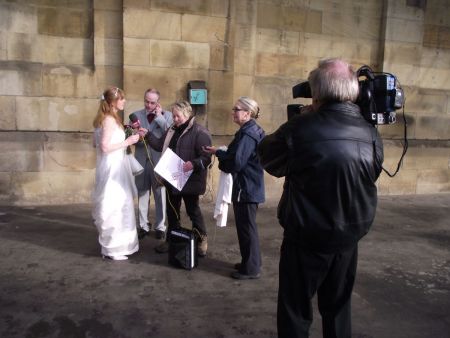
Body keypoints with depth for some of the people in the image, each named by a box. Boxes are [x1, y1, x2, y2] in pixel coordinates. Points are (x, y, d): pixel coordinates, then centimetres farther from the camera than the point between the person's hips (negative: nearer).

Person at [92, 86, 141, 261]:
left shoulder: (104, 118, 12)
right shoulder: (110, 120, -17)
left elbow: (96, 144, 16)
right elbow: (105, 147, -24)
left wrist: (122, 139, 21)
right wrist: (127, 142, -17)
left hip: (111, 166, 10)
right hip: (113, 168, -10)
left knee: (117, 205, 18)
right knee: (114, 206, -1)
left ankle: (113, 242, 31)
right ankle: (112, 248, 10)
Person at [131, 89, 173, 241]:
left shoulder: (166, 115, 2)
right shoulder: (136, 115, 8)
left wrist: (159, 116, -12)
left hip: (159, 160, -2)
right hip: (141, 160, 2)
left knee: (160, 194, 6)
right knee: (142, 194, 8)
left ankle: (160, 226, 19)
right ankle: (143, 226, 21)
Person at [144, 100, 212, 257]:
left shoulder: (199, 132, -14)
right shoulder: (172, 130, 11)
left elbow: (206, 157, -19)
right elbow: (160, 145, 14)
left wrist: (193, 164, -34)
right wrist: (147, 134, 7)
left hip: (189, 180, -7)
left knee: (193, 210, 4)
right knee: (172, 210, 16)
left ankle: (202, 240, 23)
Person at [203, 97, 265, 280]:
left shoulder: (248, 134, -21)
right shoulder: (251, 131, 11)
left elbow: (236, 162, -25)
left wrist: (218, 153, -10)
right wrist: (221, 153, 3)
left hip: (246, 188, -10)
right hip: (248, 187, 10)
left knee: (246, 227, 1)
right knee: (246, 226, 19)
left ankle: (251, 269, 15)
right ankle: (249, 263, 33)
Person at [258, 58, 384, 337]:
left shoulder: (301, 128, -21)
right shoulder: (371, 133, -6)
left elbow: (267, 157, -4)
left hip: (307, 237, -4)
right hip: (350, 236, 5)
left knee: (296, 310, 14)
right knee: (338, 307, 23)